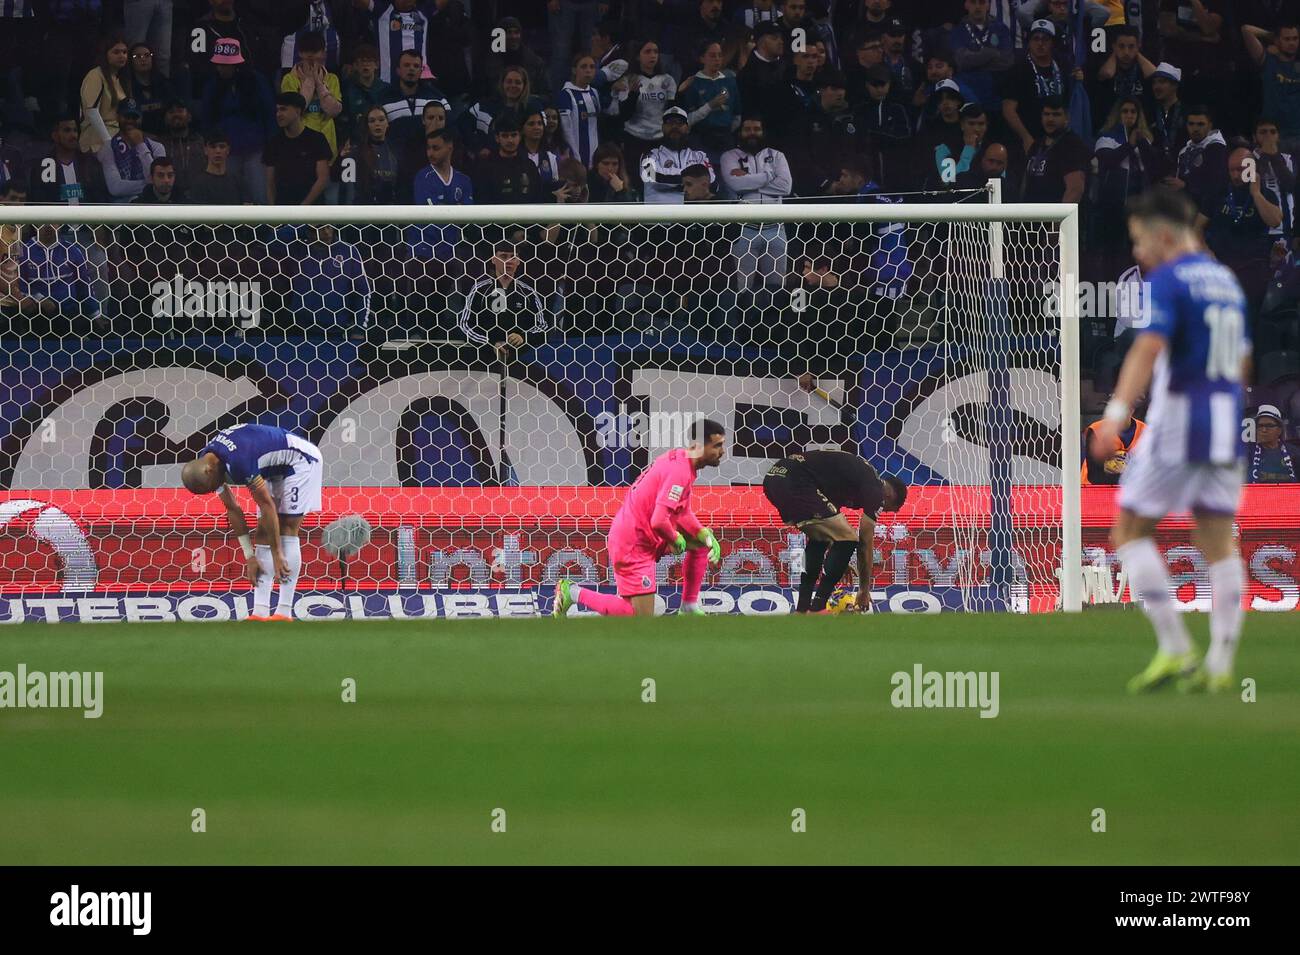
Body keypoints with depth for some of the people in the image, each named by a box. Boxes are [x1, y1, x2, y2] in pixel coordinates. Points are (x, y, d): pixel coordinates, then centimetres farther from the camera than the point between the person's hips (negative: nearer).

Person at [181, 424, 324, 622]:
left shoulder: (238, 460, -36)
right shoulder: (205, 463, -8)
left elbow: (267, 505, -31)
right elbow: (232, 510, 0)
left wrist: (277, 555, -26)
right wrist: (250, 557, -2)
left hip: (300, 460, -9)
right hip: (275, 469, 9)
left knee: (287, 529, -15)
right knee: (263, 533, 0)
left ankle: (284, 613, -16)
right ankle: (260, 613, -6)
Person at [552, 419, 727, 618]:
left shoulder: (678, 458, 7)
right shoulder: (679, 472, -24)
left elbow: (683, 513, 18)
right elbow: (659, 521, -31)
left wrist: (706, 535, 3)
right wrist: (676, 540, -11)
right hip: (633, 545, -10)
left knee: (701, 543, 16)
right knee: (642, 616, -8)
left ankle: (689, 607, 19)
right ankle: (574, 593, 1)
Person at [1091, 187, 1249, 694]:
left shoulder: (1168, 281, -10)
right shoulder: (1226, 281, 15)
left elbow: (1148, 348, -25)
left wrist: (1116, 413, -35)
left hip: (1176, 424, -7)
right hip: (1225, 426, 7)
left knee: (1130, 531, 3)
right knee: (1219, 543, 6)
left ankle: (1175, 649, -5)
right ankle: (1219, 664, 2)